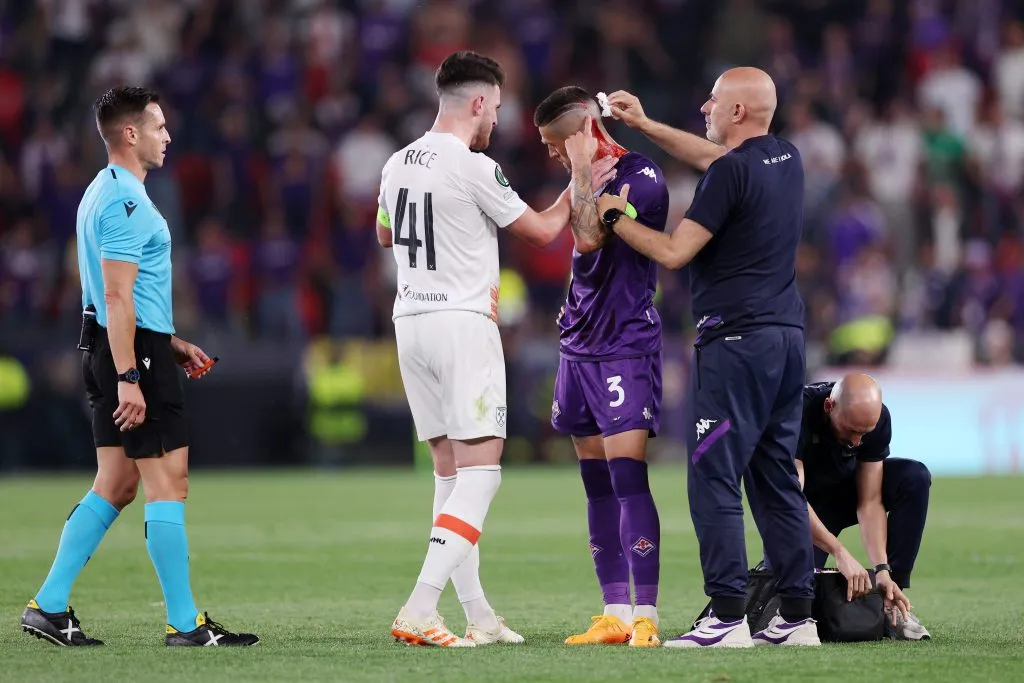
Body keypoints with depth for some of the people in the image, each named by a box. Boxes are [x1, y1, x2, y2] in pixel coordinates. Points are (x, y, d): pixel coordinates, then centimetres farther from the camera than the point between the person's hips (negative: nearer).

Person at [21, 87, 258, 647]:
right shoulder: (126, 201, -15)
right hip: (135, 354, -10)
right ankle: (185, 622, -4)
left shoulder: (104, 193, 18)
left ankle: (49, 606, 10)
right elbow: (117, 296, -21)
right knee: (168, 483, -6)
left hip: (110, 350, 10)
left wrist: (170, 344, 26)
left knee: (116, 485, 12)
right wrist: (127, 379, -23)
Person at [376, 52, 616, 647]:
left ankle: (478, 615, 13)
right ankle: (419, 611, -18)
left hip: (410, 323, 8)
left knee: (450, 471, 12)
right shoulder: (474, 169, -13)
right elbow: (542, 230, -2)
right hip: (463, 324, -8)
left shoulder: (396, 166, 8)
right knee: (480, 473, -6)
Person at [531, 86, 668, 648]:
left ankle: (646, 616, -15)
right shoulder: (590, 179, 16)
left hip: (626, 347, -9)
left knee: (626, 477, -15)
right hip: (580, 346, 9)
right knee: (597, 485, 7)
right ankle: (615, 615, 10)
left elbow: (590, 238, -24)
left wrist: (584, 171, -16)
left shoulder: (640, 177, -12)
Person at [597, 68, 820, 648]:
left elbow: (674, 252, -10)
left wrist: (615, 215, 3)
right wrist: (645, 125, 35)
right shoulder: (787, 160, 13)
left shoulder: (732, 172, -13)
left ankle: (728, 617, -12)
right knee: (779, 480, 11)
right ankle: (798, 616, 10)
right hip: (788, 336, 9)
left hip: (737, 341, -9)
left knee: (715, 480, -6)